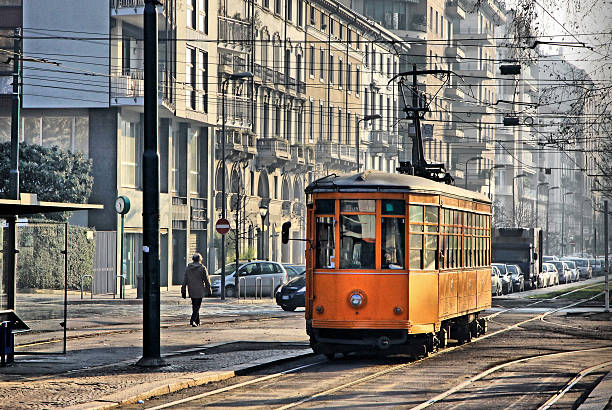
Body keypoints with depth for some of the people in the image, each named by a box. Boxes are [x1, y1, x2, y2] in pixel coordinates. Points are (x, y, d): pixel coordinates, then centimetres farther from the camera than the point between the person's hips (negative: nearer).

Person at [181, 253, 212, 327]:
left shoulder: (188, 268, 5)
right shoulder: (202, 268, -8)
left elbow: (185, 280, 5)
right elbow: (206, 280, -5)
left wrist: (183, 291, 8)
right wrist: (209, 290, 4)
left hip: (191, 290, 5)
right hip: (199, 291, -5)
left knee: (194, 306, 16)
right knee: (197, 306, -4)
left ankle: (197, 321, 21)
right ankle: (192, 320, -19)